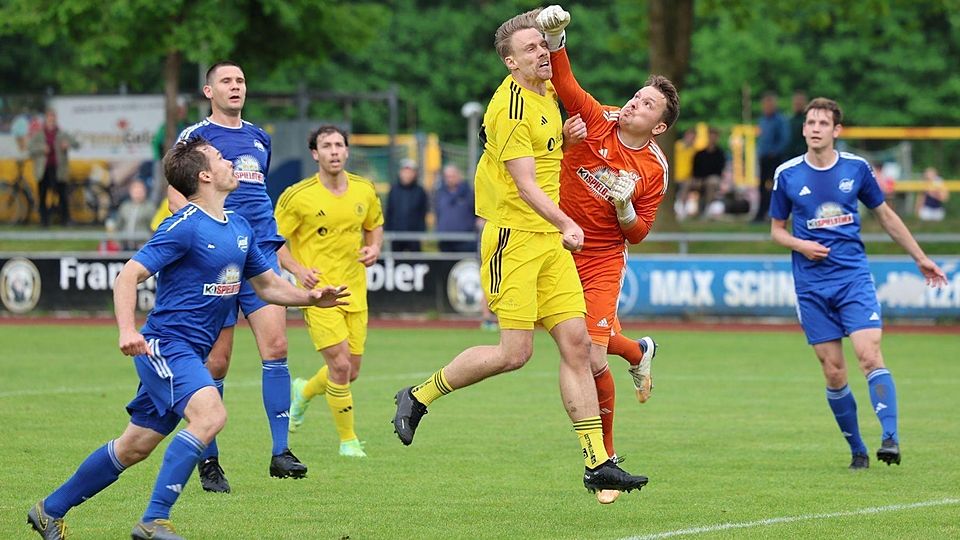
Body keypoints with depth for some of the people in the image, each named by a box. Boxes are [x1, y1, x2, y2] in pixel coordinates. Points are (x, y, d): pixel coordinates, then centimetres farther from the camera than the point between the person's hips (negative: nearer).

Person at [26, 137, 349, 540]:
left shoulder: (239, 227, 12)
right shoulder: (185, 227, -14)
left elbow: (268, 285, 23)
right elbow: (129, 276, -18)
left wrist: (312, 297, 5)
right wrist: (127, 331, -33)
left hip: (189, 354, 9)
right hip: (166, 344, -9)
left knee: (135, 447, 12)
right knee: (210, 414, -29)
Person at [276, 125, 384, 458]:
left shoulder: (365, 191, 3)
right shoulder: (298, 197, -11)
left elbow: (375, 225, 21)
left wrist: (373, 248, 0)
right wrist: (298, 269, -19)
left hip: (354, 290, 5)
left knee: (350, 372, 8)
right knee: (340, 366, -15)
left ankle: (304, 393, 40)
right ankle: (348, 440, 1)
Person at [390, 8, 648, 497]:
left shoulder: (546, 92, 12)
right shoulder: (511, 106, -15)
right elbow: (525, 184, -21)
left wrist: (566, 131, 18)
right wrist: (565, 223, -31)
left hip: (549, 240, 8)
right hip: (514, 239, -8)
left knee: (576, 343, -1)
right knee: (514, 353, -11)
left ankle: (597, 463, -1)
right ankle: (419, 396, 10)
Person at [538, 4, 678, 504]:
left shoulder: (654, 170, -6)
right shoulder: (597, 120, -5)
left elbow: (637, 233, 1)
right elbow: (563, 82, -17)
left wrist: (624, 205, -20)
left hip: (602, 261, -2)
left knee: (593, 361, -12)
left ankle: (605, 458, 7)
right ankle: (638, 352, 50)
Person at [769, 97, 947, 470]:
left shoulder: (856, 168, 2)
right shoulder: (787, 175, 1)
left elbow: (885, 216, 16)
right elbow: (777, 230, 12)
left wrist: (920, 258, 20)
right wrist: (800, 245, -10)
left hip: (854, 277, -1)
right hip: (812, 286, 1)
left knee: (870, 356, -18)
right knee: (833, 373, -1)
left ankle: (890, 439, -24)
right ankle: (856, 449, 11)